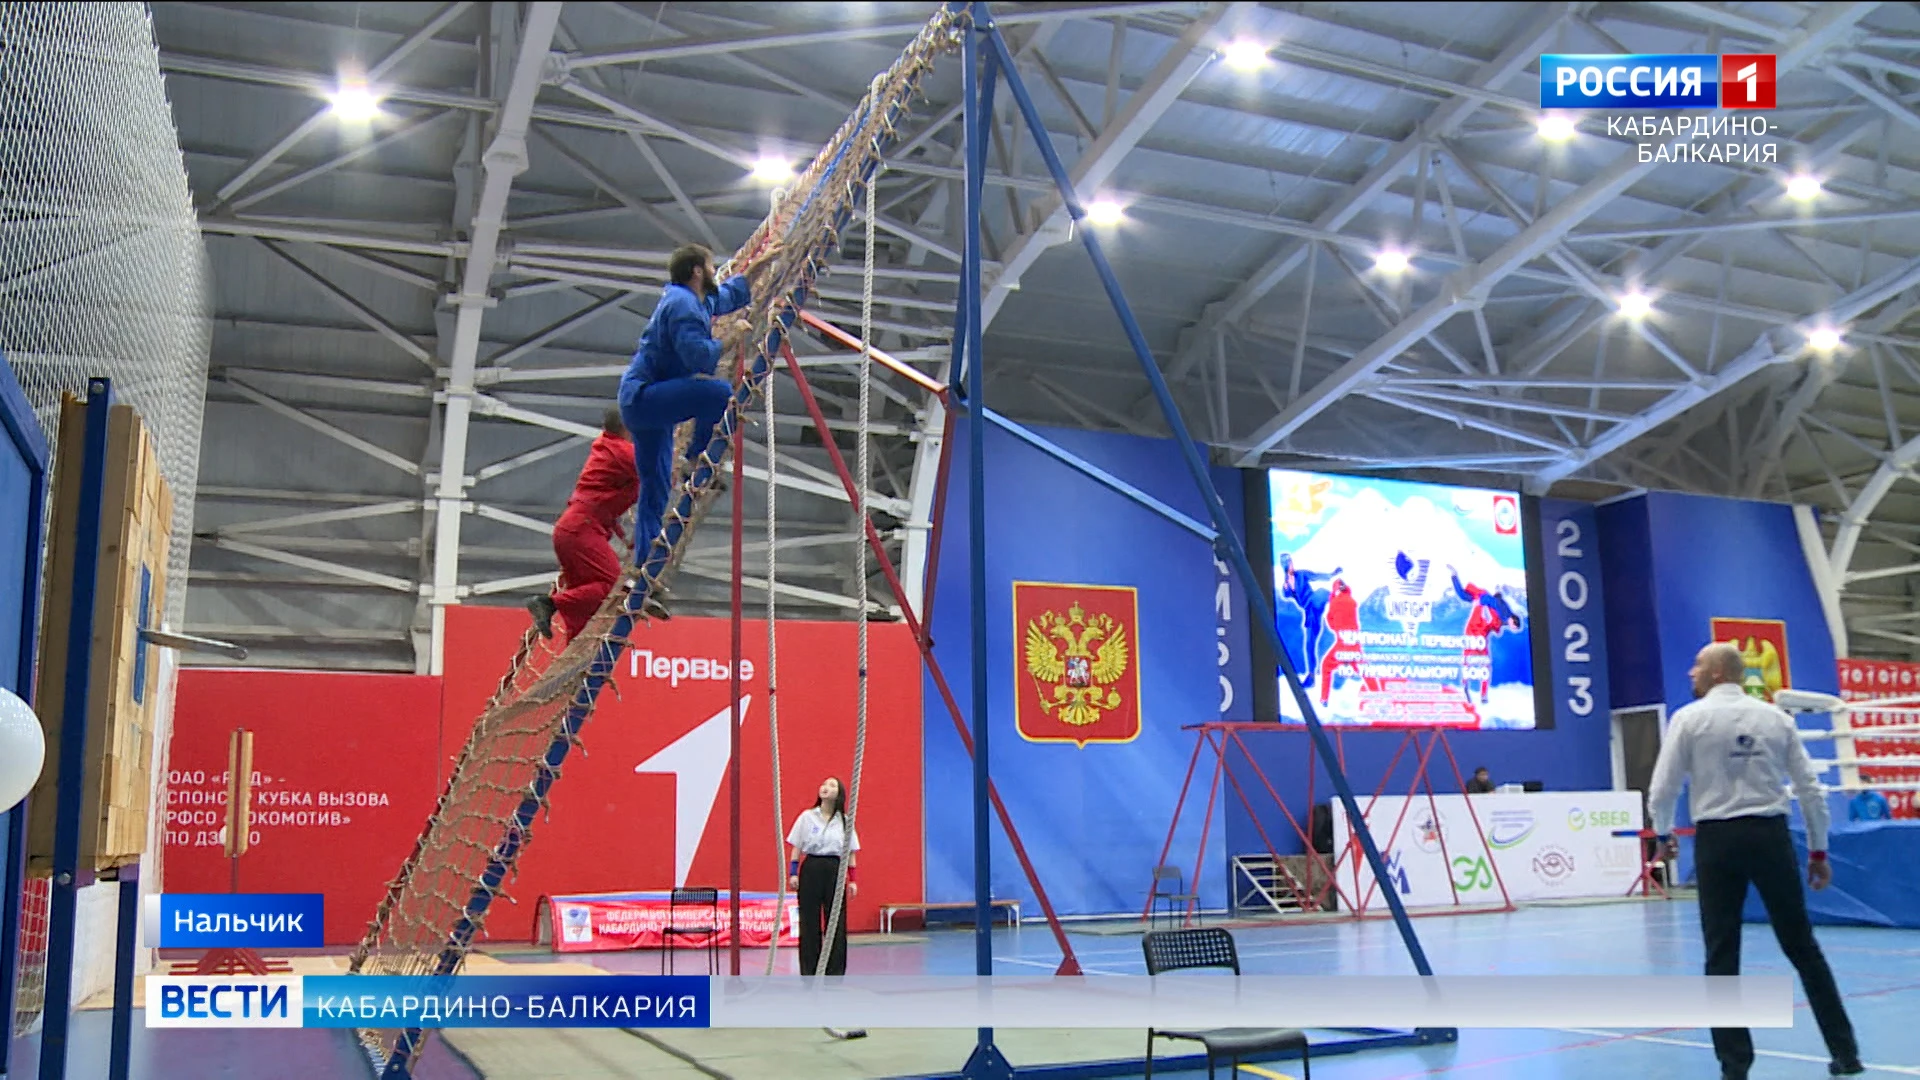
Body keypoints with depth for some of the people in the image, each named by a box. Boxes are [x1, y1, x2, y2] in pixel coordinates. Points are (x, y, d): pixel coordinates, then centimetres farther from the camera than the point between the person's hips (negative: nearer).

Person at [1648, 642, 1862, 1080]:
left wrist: (1663, 834, 14)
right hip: (1770, 835, 3)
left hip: (1717, 839, -3)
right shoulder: (1775, 717, 7)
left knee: (1722, 954, 4)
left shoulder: (1689, 718, -2)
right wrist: (1818, 850, 15)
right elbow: (1810, 788, 6)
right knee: (1802, 947, 13)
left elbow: (1662, 791, -5)